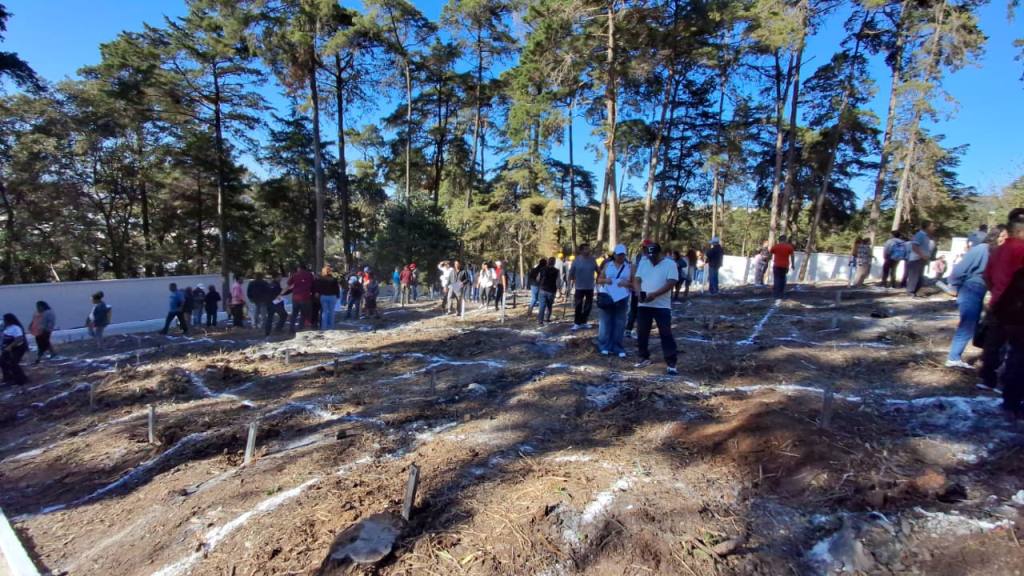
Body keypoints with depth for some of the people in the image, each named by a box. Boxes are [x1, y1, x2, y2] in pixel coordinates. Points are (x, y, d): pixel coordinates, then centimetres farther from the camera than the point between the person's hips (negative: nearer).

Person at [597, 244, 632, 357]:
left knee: (619, 324, 3)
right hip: (607, 297, 0)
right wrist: (605, 280, -12)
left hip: (622, 298, 0)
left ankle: (617, 348, 11)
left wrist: (626, 284, -16)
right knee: (606, 323, 1)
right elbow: (599, 280, 10)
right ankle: (605, 346, 10)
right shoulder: (607, 265, 7)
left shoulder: (629, 267, 5)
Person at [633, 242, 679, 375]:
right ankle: (644, 358, 25)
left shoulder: (670, 264, -6)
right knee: (642, 333, 10)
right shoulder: (643, 262, 8)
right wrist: (639, 292, -14)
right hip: (643, 305, 5)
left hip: (662, 306, -4)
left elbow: (671, 283, -15)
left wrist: (654, 294, -24)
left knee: (666, 335, -3)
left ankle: (671, 364, 1)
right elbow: (636, 279, 7)